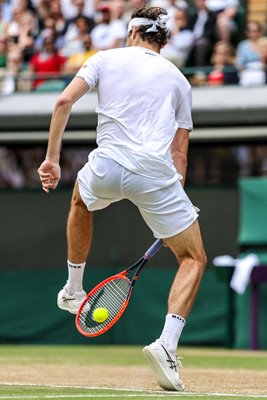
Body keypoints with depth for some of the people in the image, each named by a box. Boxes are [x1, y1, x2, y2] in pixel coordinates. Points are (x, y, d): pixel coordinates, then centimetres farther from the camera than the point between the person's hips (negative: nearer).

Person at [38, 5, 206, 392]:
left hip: (106, 167, 1)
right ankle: (167, 343, -10)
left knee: (81, 202, 39)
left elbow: (64, 101, 2)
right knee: (194, 259, 9)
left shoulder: (106, 59, 15)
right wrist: (167, 218, 24)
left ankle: (73, 291, 47)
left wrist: (52, 158, 7)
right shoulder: (178, 79, 19)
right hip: (157, 172, -1)